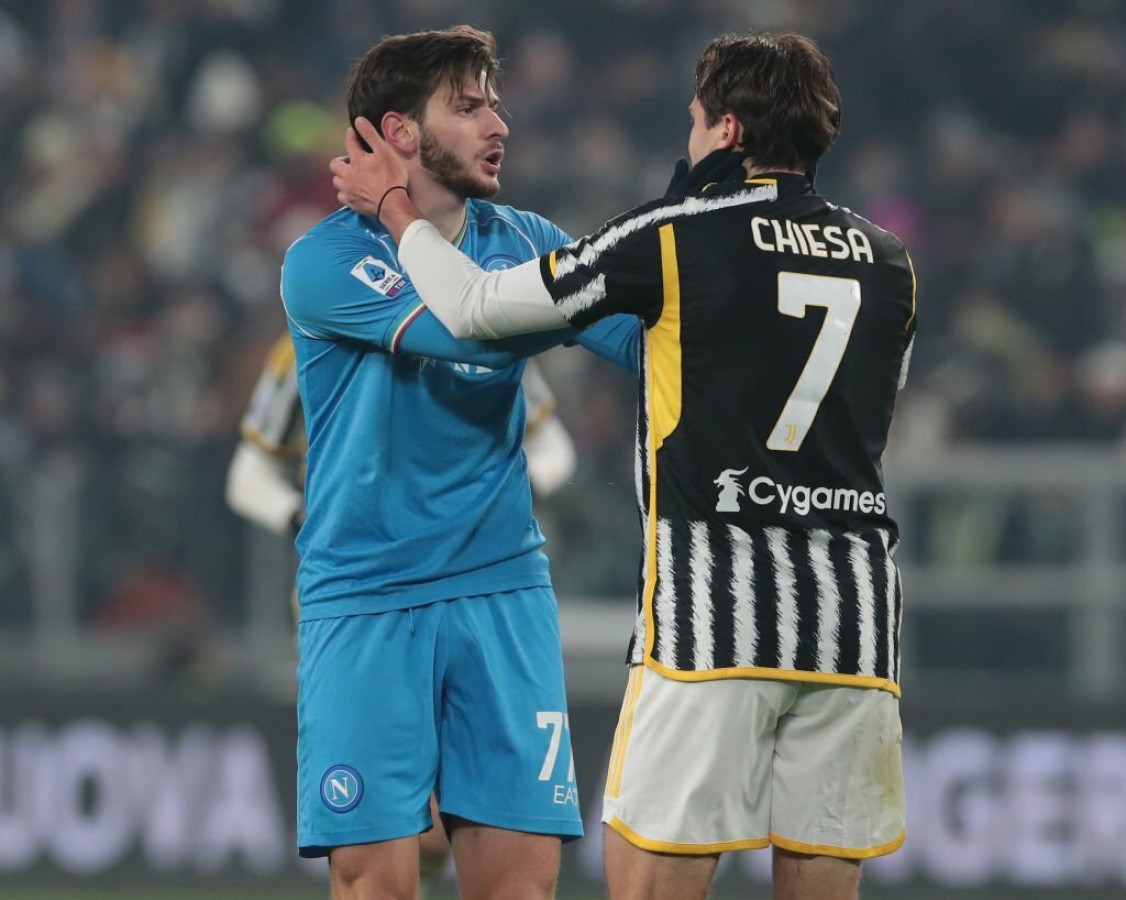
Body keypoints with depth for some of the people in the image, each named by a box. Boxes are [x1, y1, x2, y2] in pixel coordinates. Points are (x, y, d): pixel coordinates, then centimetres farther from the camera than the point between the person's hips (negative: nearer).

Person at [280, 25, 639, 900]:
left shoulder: (524, 241, 8)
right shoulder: (325, 261, -7)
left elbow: (650, 341, 1)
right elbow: (470, 329, -21)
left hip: (503, 590, 4)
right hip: (366, 603, -4)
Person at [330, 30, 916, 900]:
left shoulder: (675, 239, -3)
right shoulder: (889, 263, 11)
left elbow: (474, 310, 5)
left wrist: (394, 205, 23)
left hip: (716, 607, -5)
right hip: (857, 613, 5)